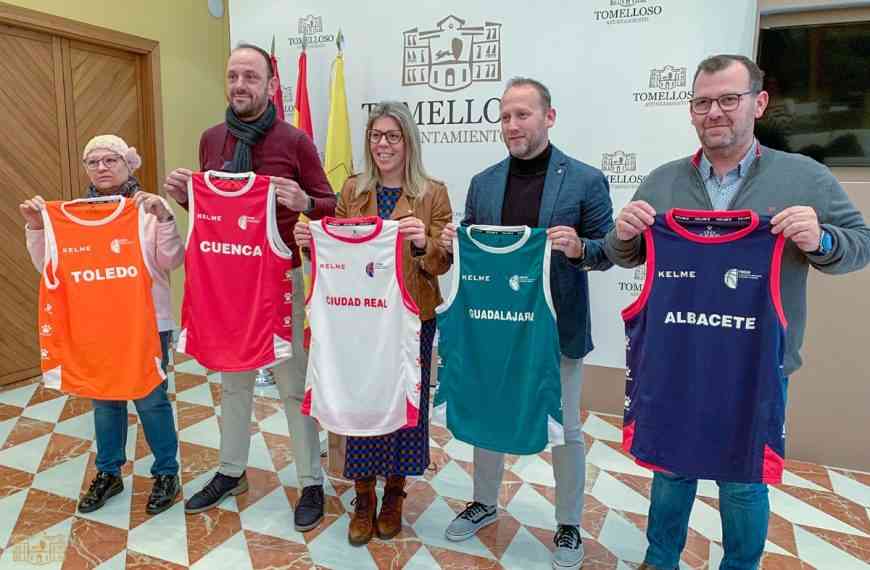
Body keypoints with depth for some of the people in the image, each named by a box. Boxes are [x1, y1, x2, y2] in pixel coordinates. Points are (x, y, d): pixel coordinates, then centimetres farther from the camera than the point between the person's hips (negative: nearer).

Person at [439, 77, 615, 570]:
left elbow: (607, 252, -4)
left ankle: (569, 526, 32)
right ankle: (484, 504, 41)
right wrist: (453, 243, -12)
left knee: (565, 429, 10)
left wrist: (579, 247, -25)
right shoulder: (483, 183, 5)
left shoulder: (585, 180, -6)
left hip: (557, 328, -3)